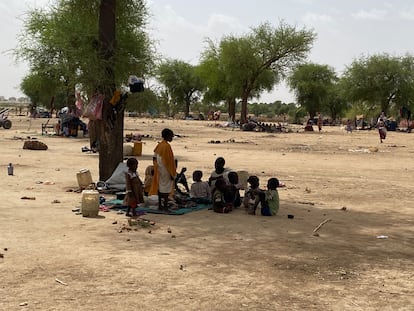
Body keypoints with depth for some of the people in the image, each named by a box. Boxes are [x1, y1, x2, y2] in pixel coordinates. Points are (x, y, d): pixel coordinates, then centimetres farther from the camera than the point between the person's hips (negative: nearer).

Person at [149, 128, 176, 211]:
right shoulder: (167, 146, -17)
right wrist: (172, 173, -15)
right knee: (166, 189, -4)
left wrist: (156, 169, 19)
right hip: (165, 171, -9)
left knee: (160, 187, 13)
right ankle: (164, 207, -4)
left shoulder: (159, 145, 9)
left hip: (159, 170, 9)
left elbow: (154, 158, 12)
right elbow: (168, 161, -18)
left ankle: (160, 206, 18)